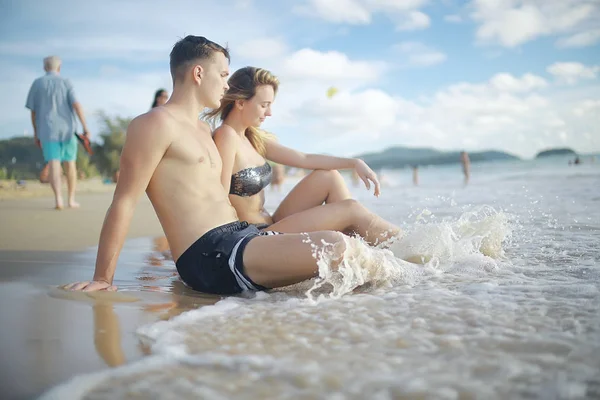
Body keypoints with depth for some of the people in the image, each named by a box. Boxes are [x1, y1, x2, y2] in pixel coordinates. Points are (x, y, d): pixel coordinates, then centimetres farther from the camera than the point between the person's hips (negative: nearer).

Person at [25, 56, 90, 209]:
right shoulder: (65, 82, 1)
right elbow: (77, 105, -12)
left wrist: (36, 134, 15)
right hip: (67, 130, 0)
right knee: (70, 164, 13)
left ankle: (58, 199, -25)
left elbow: (33, 111, 7)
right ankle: (71, 199, 15)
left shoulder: (37, 84, 6)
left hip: (48, 131, 0)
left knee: (54, 166, -6)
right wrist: (85, 127, -14)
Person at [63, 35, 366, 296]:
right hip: (210, 256, -10)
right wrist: (102, 279, -11)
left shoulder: (204, 129, 23)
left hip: (242, 237, 10)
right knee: (334, 246, -21)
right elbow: (124, 203, -10)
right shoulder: (156, 124, -7)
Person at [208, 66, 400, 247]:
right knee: (351, 208, -9)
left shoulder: (254, 138, 11)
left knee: (329, 176, 6)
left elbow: (303, 159, 9)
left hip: (269, 226, 10)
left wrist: (354, 163, 3)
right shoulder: (226, 137, -16)